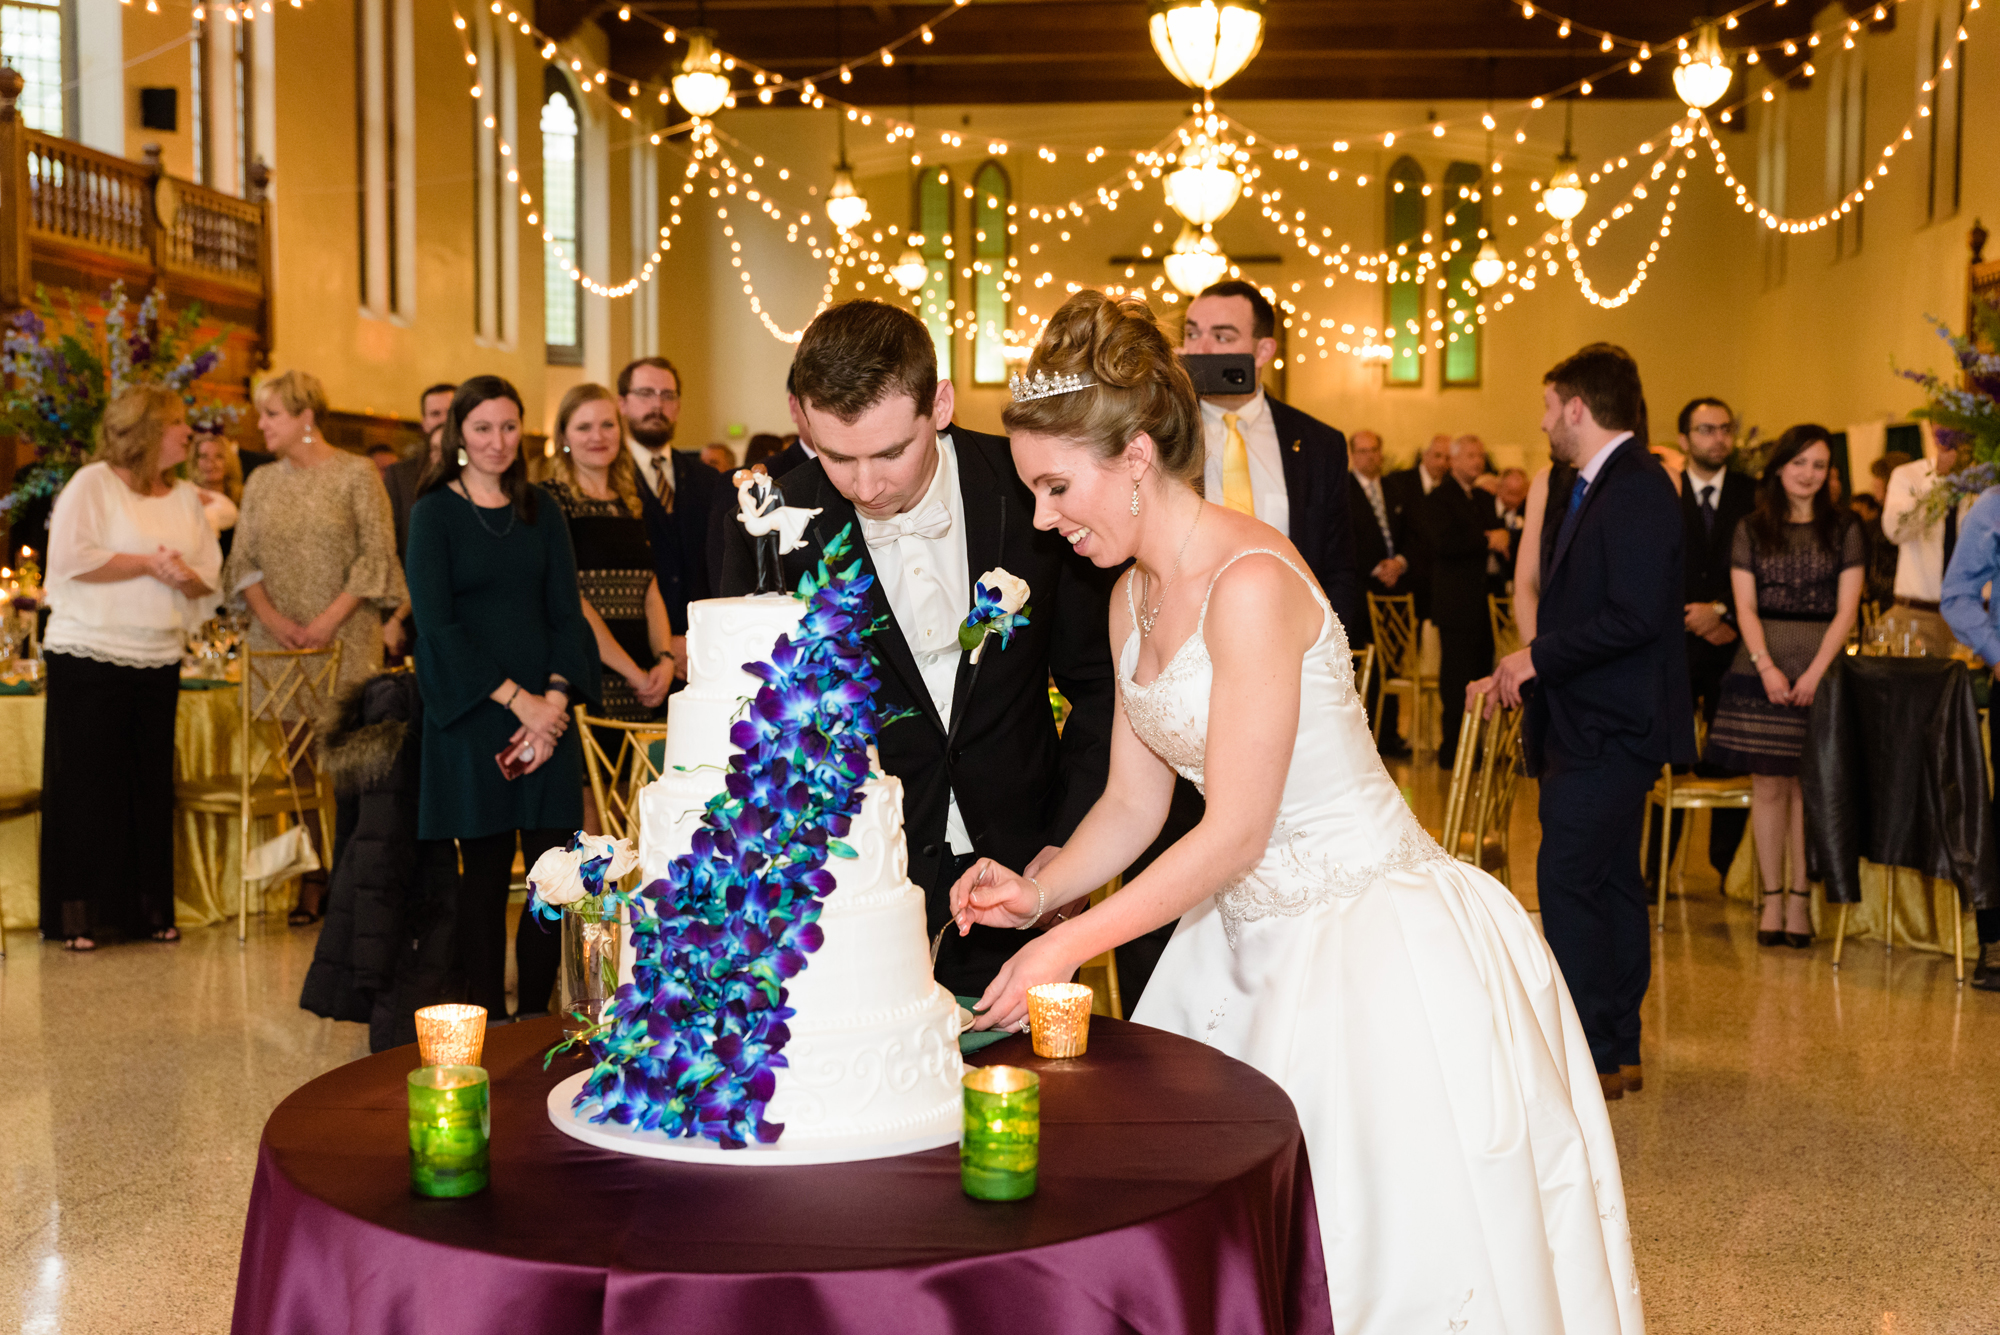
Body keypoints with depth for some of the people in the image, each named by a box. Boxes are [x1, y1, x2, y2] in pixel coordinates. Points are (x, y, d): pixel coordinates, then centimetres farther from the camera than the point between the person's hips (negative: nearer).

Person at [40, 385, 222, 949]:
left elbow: (210, 579, 11)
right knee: (86, 782, -2)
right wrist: (149, 564, -14)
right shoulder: (92, 483, -3)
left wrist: (187, 577, -11)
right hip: (89, 656, -5)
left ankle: (148, 908, 15)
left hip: (159, 659, 5)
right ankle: (78, 915, 5)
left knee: (151, 784, 7)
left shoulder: (186, 498, 14)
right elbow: (70, 559, -15)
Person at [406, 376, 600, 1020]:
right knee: (486, 869, -1)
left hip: (547, 709, 3)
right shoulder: (434, 513, 1)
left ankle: (535, 1016, 12)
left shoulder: (542, 510, 12)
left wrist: (554, 700, -8)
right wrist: (516, 699, -13)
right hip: (471, 711, -3)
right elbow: (436, 623, -7)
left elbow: (567, 612, 8)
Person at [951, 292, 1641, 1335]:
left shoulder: (1251, 581, -22)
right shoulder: (1135, 594, 6)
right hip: (1249, 934, 8)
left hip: (1369, 935, -8)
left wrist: (1068, 947, -19)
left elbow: (1235, 831, -22)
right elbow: (1134, 803, 10)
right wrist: (1038, 891, -6)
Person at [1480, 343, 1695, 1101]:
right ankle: (1619, 1051, 24)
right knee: (1611, 883, 14)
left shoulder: (1638, 489, -15)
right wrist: (1524, 672, 8)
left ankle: (1591, 1056, -2)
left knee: (1568, 881, -11)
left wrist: (1539, 657, -16)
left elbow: (1635, 618, -23)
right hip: (1586, 724, 10)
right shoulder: (1574, 485, 16)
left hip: (1609, 728, -10)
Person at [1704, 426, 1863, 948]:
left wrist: (1815, 673, -10)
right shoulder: (1752, 529, 8)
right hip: (1761, 666, 1)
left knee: (1806, 785, -1)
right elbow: (1746, 607, 3)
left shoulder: (1844, 529, 6)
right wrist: (1766, 667, -10)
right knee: (1767, 785, 1)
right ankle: (1772, 897, 7)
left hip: (1820, 668, -1)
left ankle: (1800, 896, 6)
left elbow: (1846, 610, 1)